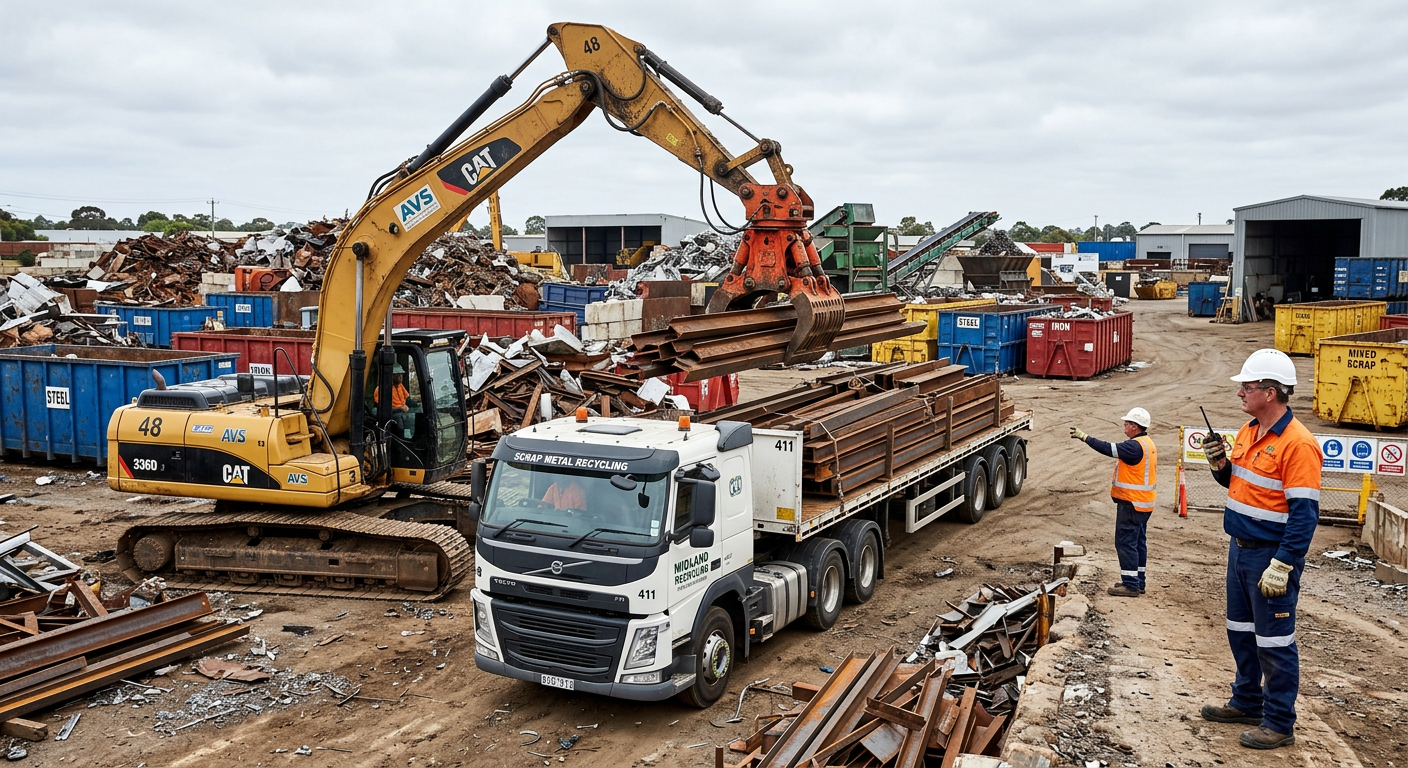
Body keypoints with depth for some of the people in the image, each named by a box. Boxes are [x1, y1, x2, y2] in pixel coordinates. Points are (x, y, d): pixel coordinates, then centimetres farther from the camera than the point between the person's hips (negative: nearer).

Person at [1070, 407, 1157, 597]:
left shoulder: (1136, 446, -20)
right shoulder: (1147, 443, 13)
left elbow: (1110, 449, -24)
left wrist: (1084, 437, -19)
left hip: (1131, 503, -10)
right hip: (1142, 503, 10)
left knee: (1125, 543, -6)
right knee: (1138, 542, 15)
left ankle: (1130, 585, -4)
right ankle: (1138, 583, 22)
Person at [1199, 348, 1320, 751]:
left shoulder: (1297, 443, -20)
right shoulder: (1248, 432, 7)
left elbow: (1304, 513, -21)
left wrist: (1281, 566, -23)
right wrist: (1220, 463, 0)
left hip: (1272, 556, -9)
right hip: (1240, 550, 9)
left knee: (1274, 642, 2)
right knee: (1241, 632, 20)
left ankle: (1279, 723, 14)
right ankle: (1247, 702, 35)